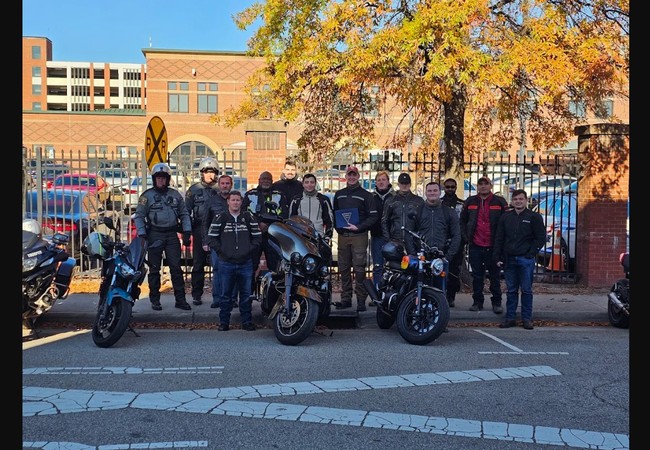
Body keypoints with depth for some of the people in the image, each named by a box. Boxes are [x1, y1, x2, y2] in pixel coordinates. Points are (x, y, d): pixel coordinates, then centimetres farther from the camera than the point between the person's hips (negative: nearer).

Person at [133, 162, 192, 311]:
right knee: (154, 269, 5)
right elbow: (139, 216, 0)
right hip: (155, 235, -2)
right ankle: (155, 300, 14)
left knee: (176, 268, 1)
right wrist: (142, 235, -9)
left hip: (172, 234, 2)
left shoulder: (175, 194, 9)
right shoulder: (147, 196, 0)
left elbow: (184, 214, 12)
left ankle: (180, 299, 6)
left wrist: (187, 232, 3)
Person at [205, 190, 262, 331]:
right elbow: (211, 238, 1)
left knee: (246, 294, 7)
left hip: (245, 263, 1)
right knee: (226, 295, 8)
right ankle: (224, 322, 16)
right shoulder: (220, 218, 2)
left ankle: (247, 321, 16)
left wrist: (249, 250, -1)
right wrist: (222, 251, -5)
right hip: (226, 263, -1)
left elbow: (257, 237, 8)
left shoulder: (249, 217, 5)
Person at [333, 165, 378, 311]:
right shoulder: (339, 195, 17)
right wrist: (337, 227, 5)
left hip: (359, 236, -4)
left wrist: (358, 227, -13)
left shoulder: (365, 195, 3)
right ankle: (346, 299, 14)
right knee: (344, 269, 6)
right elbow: (334, 213, 24)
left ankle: (361, 300, -2)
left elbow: (373, 216, -2)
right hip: (342, 236, 5)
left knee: (359, 269, -7)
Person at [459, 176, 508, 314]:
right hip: (475, 246, 2)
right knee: (477, 276, 9)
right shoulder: (470, 202, 7)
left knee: (495, 276, 5)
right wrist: (466, 237, 6)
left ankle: (497, 302, 14)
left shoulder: (500, 202, 0)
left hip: (493, 246, -2)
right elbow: (462, 220, 16)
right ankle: (477, 301, 18)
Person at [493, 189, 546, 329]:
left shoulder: (534, 217, 1)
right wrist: (498, 258, 5)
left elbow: (541, 238, 1)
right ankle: (510, 318, 13)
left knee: (526, 290, 2)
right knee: (511, 290, 8)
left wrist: (531, 253, -7)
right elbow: (499, 239, 12)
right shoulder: (505, 217, 10)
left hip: (526, 260, -3)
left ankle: (527, 318, 9)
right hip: (509, 260, 3)